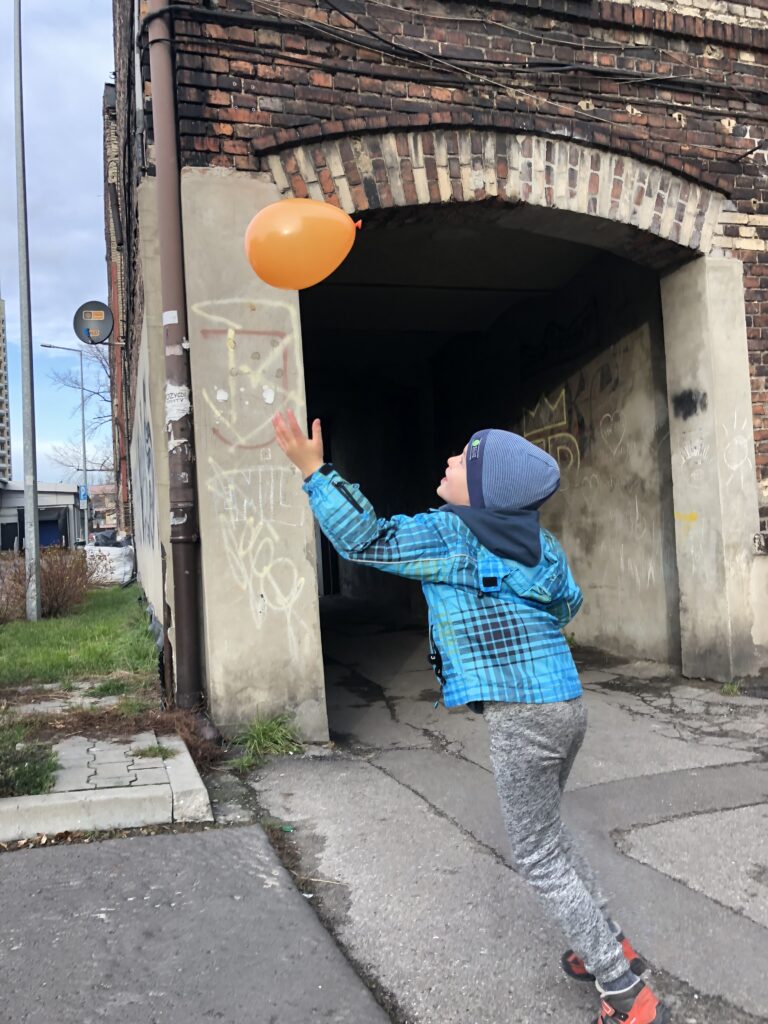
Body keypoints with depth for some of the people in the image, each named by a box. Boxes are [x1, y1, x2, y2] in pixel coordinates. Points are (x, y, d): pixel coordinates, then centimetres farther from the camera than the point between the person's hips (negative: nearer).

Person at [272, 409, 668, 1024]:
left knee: (539, 857, 7)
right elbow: (568, 604, 21)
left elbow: (365, 541, -12)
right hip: (566, 702, 9)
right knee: (547, 833, 27)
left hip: (521, 717, -9)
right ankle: (609, 947, 39)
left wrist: (314, 472, -8)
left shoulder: (451, 535, -14)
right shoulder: (538, 542, 8)